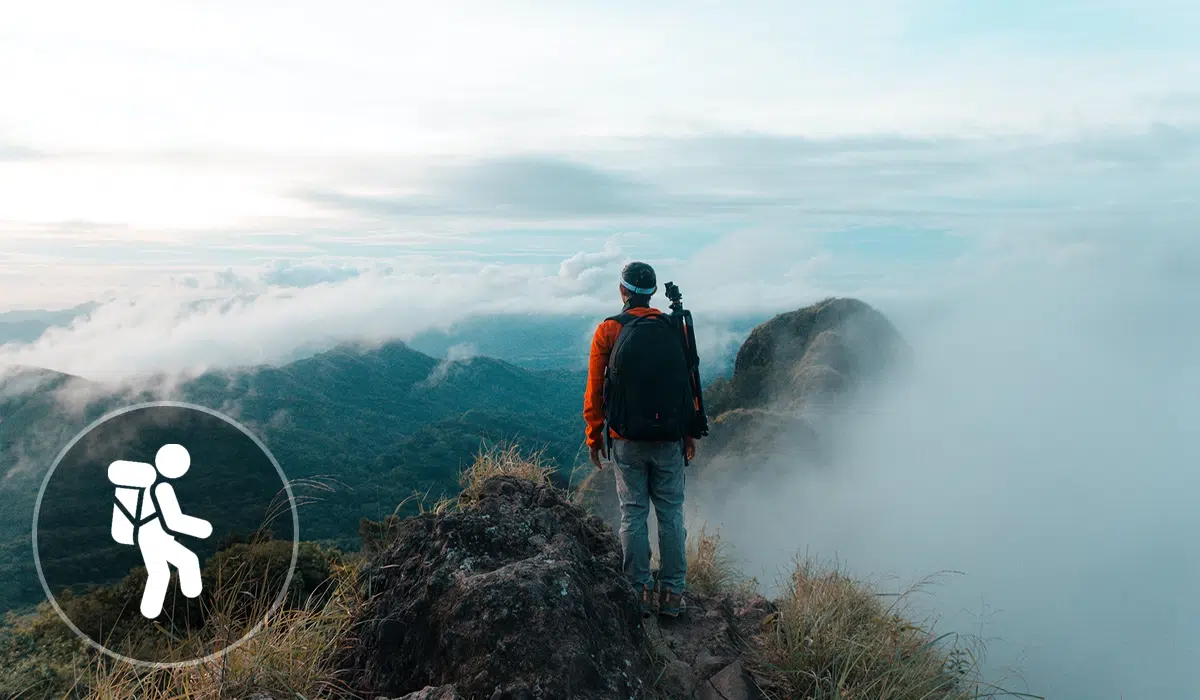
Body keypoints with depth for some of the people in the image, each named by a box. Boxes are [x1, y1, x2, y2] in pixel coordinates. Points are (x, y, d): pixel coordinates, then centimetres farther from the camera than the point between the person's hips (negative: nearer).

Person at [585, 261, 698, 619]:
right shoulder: (674, 329, 1)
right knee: (671, 514, 9)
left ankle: (641, 591, 13)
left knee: (633, 514, 8)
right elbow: (689, 384, 4)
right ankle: (672, 593, 14)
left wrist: (594, 436, 8)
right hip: (669, 440, 1)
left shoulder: (608, 331, -3)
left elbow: (595, 389, -1)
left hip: (627, 440, -1)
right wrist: (690, 434, 12)